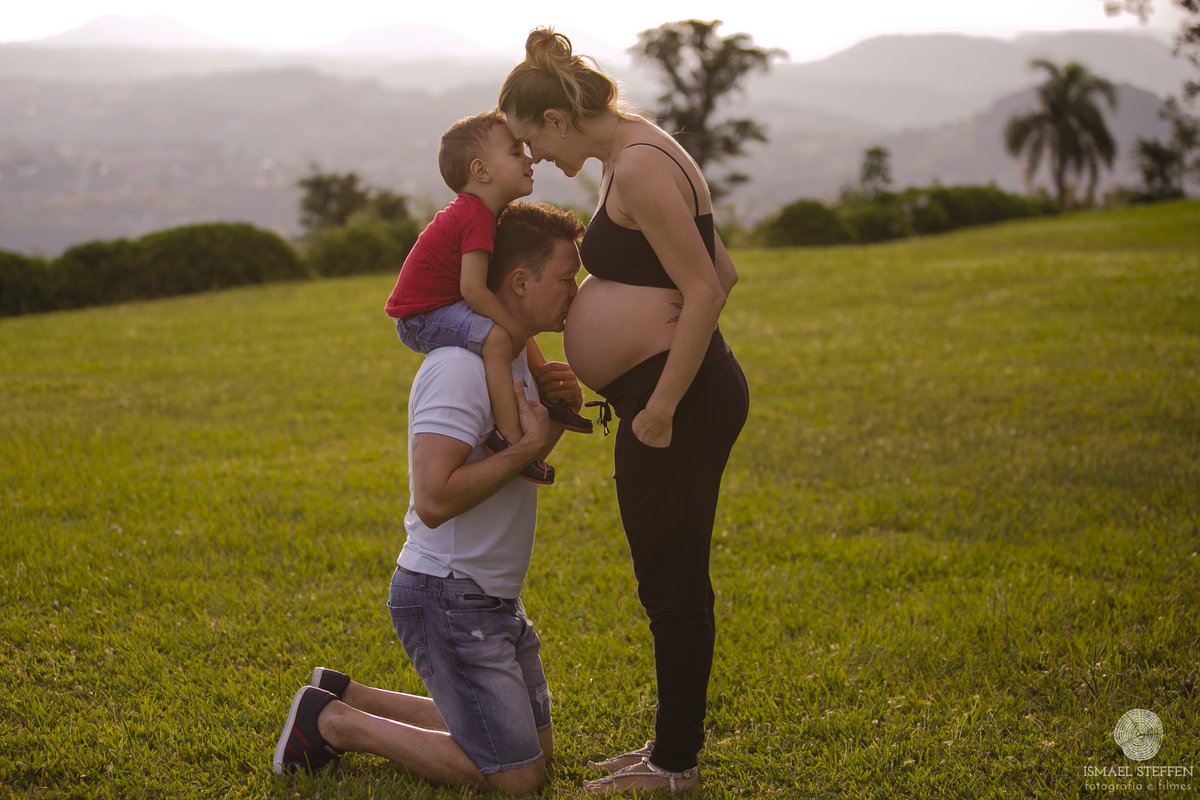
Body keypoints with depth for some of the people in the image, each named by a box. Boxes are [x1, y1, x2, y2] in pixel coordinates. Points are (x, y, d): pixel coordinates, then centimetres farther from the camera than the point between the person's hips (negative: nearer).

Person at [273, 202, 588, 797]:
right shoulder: (461, 367, -23)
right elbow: (434, 499, -32)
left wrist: (558, 410, 0)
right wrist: (529, 444, -24)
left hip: (493, 596, 10)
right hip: (448, 596, -10)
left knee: (537, 746, 18)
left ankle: (346, 696, 21)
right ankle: (331, 721, 2)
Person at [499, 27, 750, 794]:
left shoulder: (638, 166, -17)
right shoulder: (639, 153, 14)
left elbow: (705, 290, -23)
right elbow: (721, 273, 20)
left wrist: (659, 408, -20)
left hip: (676, 400, -11)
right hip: (686, 391, 11)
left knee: (673, 587, 1)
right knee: (674, 583, 18)